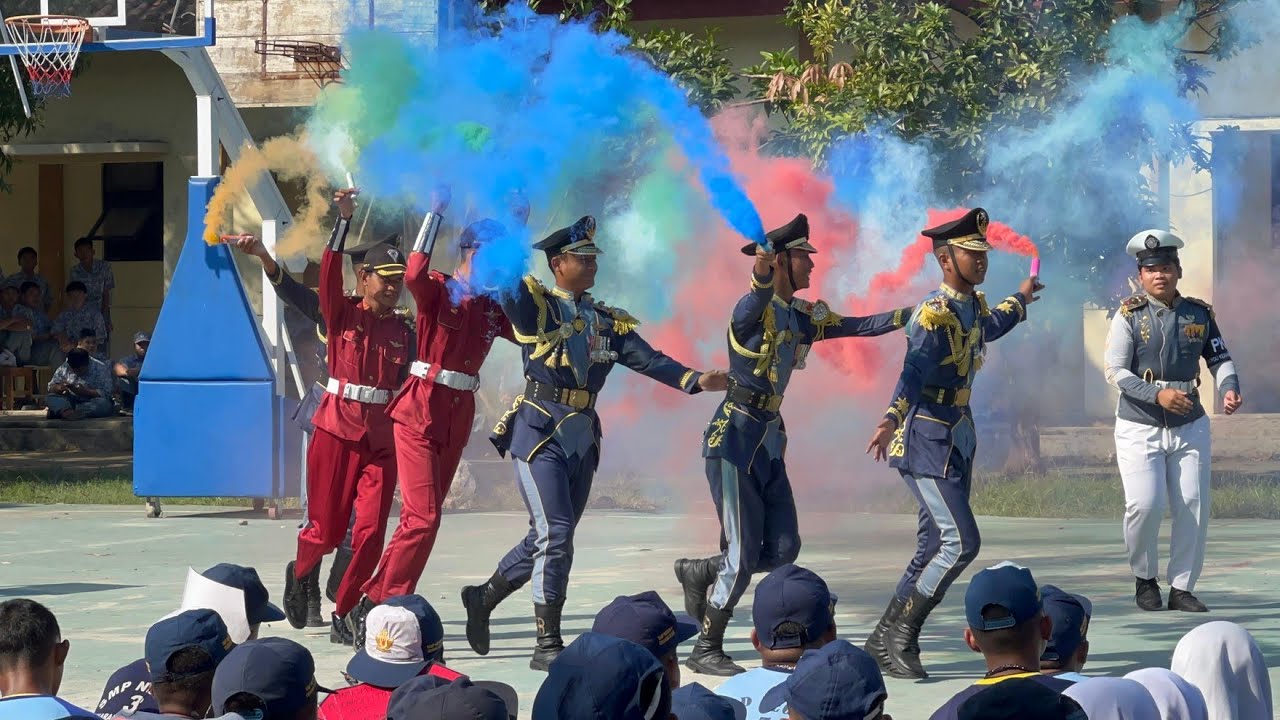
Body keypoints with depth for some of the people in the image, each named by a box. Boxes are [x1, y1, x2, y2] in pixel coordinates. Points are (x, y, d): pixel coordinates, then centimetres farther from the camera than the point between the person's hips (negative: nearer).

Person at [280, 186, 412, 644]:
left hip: (382, 437, 3)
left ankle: (344, 615, 6)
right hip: (338, 429, -3)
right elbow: (330, 272, -15)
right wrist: (343, 221, -25)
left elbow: (406, 385, 15)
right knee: (327, 528, 3)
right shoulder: (342, 315, 0)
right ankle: (301, 572, 36)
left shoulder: (403, 332, 10)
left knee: (371, 530, -7)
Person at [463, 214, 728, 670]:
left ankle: (483, 598, 35)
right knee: (554, 535, -12)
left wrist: (696, 381, -10)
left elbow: (649, 360, 3)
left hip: (581, 438, 6)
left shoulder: (609, 322, 13)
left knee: (549, 538, 13)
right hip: (539, 431, -6)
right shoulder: (534, 304, -1)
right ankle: (548, 645, -8)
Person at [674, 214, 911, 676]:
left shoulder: (804, 316, 10)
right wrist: (762, 272, -62)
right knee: (744, 553, -7)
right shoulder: (756, 310, -15)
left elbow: (860, 326, 11)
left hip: (770, 443, 8)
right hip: (735, 439, -8)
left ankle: (699, 573, 26)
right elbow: (748, 310, -39)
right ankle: (706, 651, 6)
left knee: (783, 550, 4)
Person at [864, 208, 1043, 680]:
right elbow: (916, 369, -33)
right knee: (960, 542, -15)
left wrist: (1021, 299, 52)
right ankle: (896, 636, -8)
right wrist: (893, 419, -48)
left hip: (957, 436, 9)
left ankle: (888, 640, 14)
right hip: (928, 439, -9)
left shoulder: (973, 305, 11)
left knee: (936, 545, 9)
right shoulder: (935, 314, -18)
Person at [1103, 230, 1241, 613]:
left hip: (1189, 427, 3)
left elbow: (1220, 358, 10)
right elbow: (1115, 371, -10)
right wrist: (1157, 395, -22)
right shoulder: (1129, 315, -5)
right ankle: (1145, 580, 9)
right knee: (1145, 505, -14)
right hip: (1140, 427, -3)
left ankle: (1181, 589, 9)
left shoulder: (1199, 313, 5)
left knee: (1194, 507, -2)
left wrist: (1229, 388, -11)